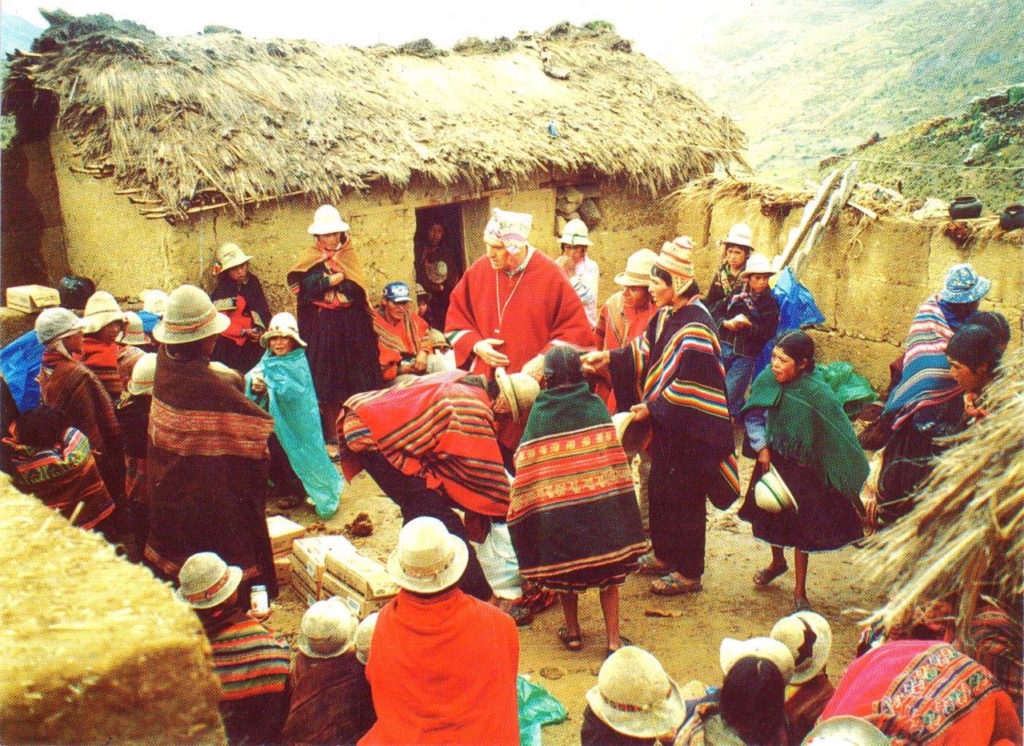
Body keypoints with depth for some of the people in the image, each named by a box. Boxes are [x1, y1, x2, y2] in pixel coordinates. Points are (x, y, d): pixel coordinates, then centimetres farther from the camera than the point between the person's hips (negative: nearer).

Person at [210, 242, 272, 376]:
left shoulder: (252, 281, 5)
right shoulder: (220, 292, -10)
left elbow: (262, 309, 7)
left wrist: (261, 328, -9)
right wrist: (244, 332, -21)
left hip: (254, 343, 5)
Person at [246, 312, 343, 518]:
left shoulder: (298, 363, -12)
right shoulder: (268, 360, 5)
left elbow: (293, 391, -23)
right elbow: (250, 379, -2)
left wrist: (268, 381, -28)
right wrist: (254, 384, -24)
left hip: (292, 425, -5)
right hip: (270, 422, 6)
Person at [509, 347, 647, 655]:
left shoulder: (538, 413, -5)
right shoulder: (596, 405, -2)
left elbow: (526, 469, -3)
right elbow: (614, 462, 1)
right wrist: (617, 503, 13)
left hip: (556, 511, 0)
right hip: (600, 509, 1)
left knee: (565, 570, 18)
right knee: (608, 571, 14)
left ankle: (572, 632, 30)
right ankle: (613, 639, 14)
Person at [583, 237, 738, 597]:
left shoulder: (695, 327, -24)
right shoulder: (666, 315, 3)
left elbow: (691, 386, -24)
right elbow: (645, 351, 13)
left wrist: (652, 407, -17)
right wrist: (609, 358, 3)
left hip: (687, 430, -8)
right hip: (664, 423, 8)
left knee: (683, 496, 4)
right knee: (660, 489, 18)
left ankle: (688, 572, 19)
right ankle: (666, 554, 36)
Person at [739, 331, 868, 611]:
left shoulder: (817, 393, -26)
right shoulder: (768, 379, -15)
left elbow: (839, 438, -18)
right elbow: (753, 415, 1)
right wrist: (761, 447, -10)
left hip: (803, 468, -4)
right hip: (772, 459, 4)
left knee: (801, 525, 6)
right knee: (769, 515, 19)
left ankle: (800, 590, 23)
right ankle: (777, 562, 50)